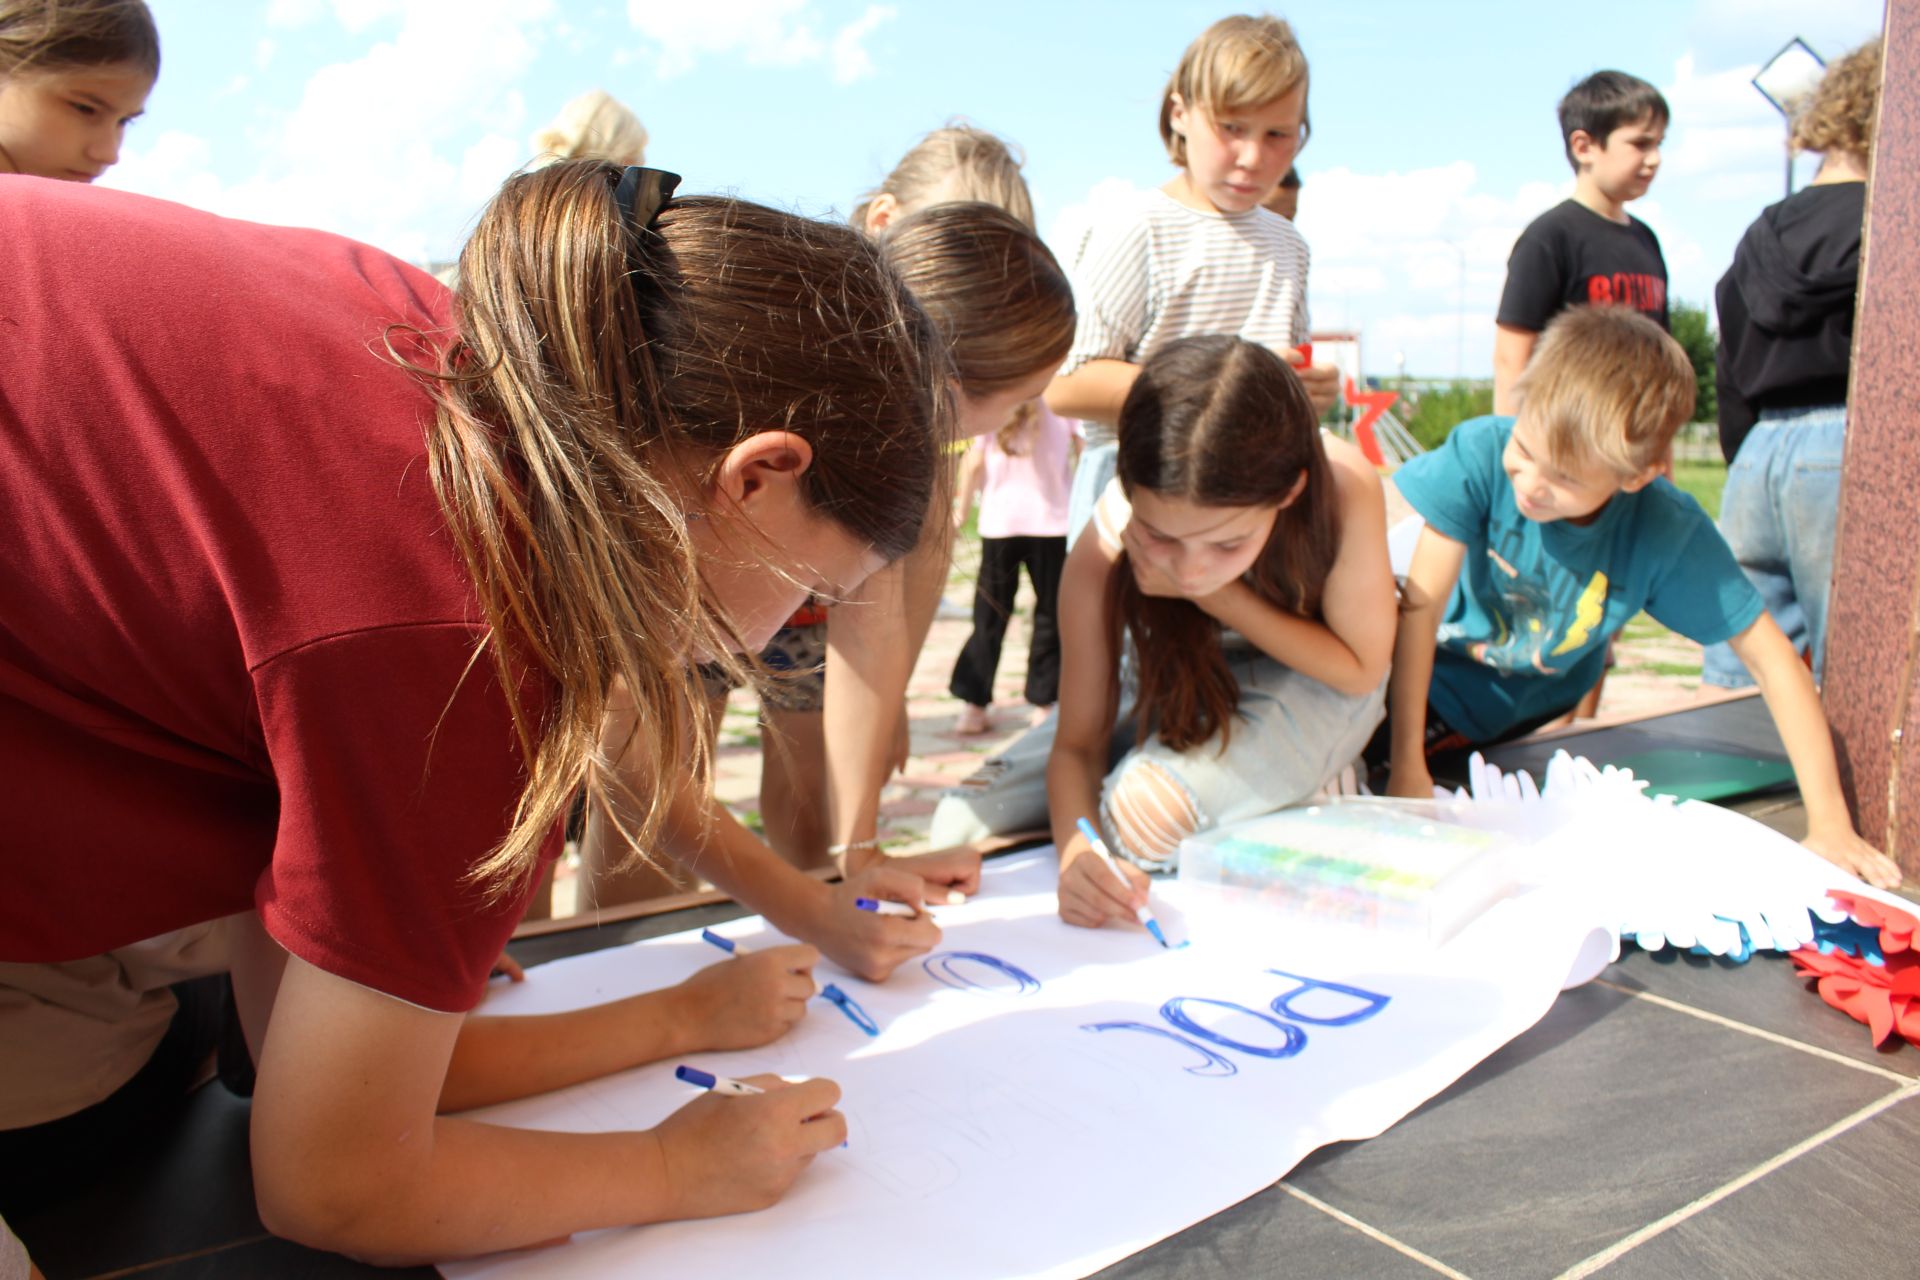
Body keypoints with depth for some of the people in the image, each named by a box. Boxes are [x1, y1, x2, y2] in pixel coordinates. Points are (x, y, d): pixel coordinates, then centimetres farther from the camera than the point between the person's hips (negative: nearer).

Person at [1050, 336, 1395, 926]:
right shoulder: (1100, 560, -33)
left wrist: (1217, 597, -33)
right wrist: (1075, 848, -45)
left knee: (1146, 809, -31)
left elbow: (1361, 668, -20)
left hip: (1314, 684, -2)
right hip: (1176, 692, 3)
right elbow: (1078, 742, -22)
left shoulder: (1344, 488, -37)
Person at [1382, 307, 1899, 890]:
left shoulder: (1668, 530, -24)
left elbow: (1770, 656, -16)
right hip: (1441, 683, -1)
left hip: (1538, 710, 1)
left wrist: (1829, 826, -18)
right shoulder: (1481, 453, -29)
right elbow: (1421, 607, -27)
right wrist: (1406, 764, -28)